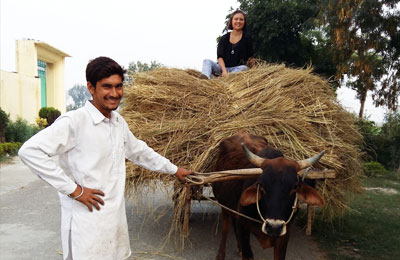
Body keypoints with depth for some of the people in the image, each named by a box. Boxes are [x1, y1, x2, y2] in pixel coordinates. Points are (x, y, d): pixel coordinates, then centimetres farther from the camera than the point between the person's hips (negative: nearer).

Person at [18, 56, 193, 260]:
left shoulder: (119, 123, 9)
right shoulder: (74, 121, -15)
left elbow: (140, 152, 23)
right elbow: (29, 151, -21)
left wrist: (174, 170, 30)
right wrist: (73, 189, -19)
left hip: (117, 219, 7)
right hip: (87, 224, -7)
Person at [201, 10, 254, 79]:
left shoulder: (247, 38, 7)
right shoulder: (225, 38, 10)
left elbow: (250, 57, 7)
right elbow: (220, 56, -2)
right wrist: (224, 70, -18)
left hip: (237, 68, -2)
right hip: (223, 67, 2)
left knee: (244, 68, -33)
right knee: (207, 61, -20)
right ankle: (205, 78, -51)